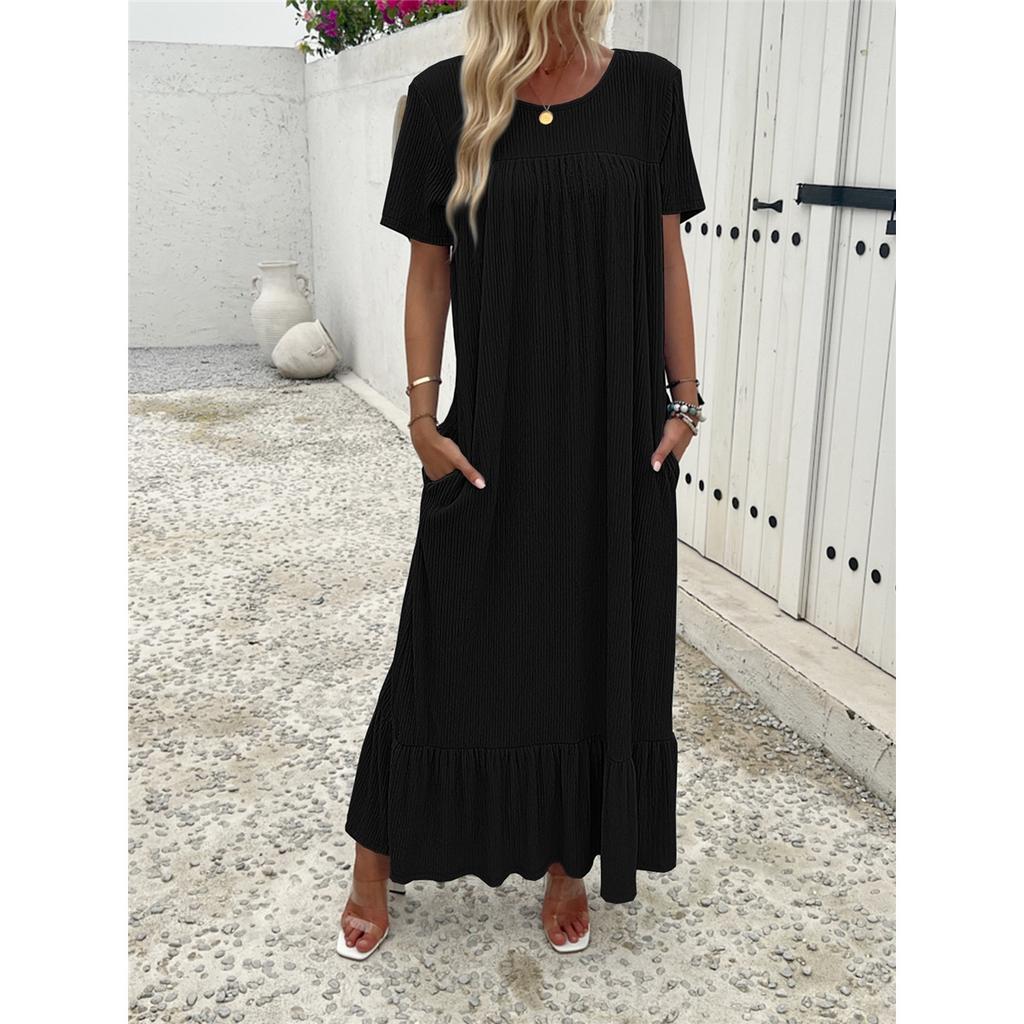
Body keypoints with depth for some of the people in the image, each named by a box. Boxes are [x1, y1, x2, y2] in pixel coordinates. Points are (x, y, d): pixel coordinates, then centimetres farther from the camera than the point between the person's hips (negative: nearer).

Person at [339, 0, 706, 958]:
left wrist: (685, 399, 2)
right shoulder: (445, 98, -1)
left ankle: (567, 862, 31)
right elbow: (429, 267, 2)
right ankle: (376, 860, 28)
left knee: (601, 644, 10)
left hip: (618, 428, 2)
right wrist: (423, 412, -3)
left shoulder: (647, 87, 3)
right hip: (496, 429, -1)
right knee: (454, 645, 6)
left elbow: (666, 253, 5)